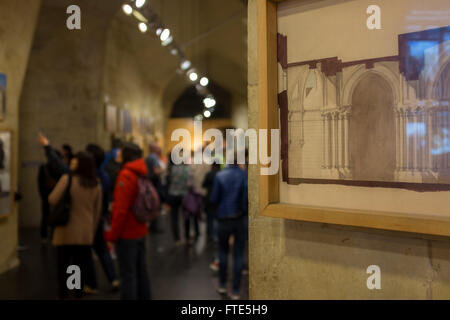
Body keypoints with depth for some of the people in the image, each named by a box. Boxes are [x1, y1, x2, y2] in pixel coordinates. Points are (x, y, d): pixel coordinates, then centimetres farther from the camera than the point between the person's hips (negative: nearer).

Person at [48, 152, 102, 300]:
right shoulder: (96, 185, 2)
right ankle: (78, 293, 15)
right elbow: (97, 211, 8)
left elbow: (52, 200, -15)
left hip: (67, 232, -3)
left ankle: (63, 294, 13)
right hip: (86, 233, 3)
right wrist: (92, 230, 18)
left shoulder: (67, 179, -12)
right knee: (81, 265, 10)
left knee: (63, 264, 9)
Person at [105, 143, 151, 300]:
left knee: (127, 274, -2)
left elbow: (121, 209, -21)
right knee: (140, 271, 16)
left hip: (126, 234, -8)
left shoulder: (126, 175, -17)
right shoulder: (141, 175, 9)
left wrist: (113, 234, -13)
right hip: (140, 232, 8)